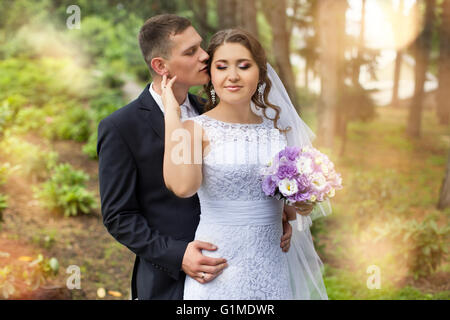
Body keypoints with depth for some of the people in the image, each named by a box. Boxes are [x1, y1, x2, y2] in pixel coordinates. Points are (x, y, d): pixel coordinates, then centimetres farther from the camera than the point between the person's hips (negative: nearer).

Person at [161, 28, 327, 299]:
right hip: (218, 273, -4)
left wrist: (302, 206, -4)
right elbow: (183, 185, -29)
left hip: (272, 270, 4)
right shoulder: (196, 129, -8)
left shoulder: (276, 127, 6)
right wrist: (172, 111, -20)